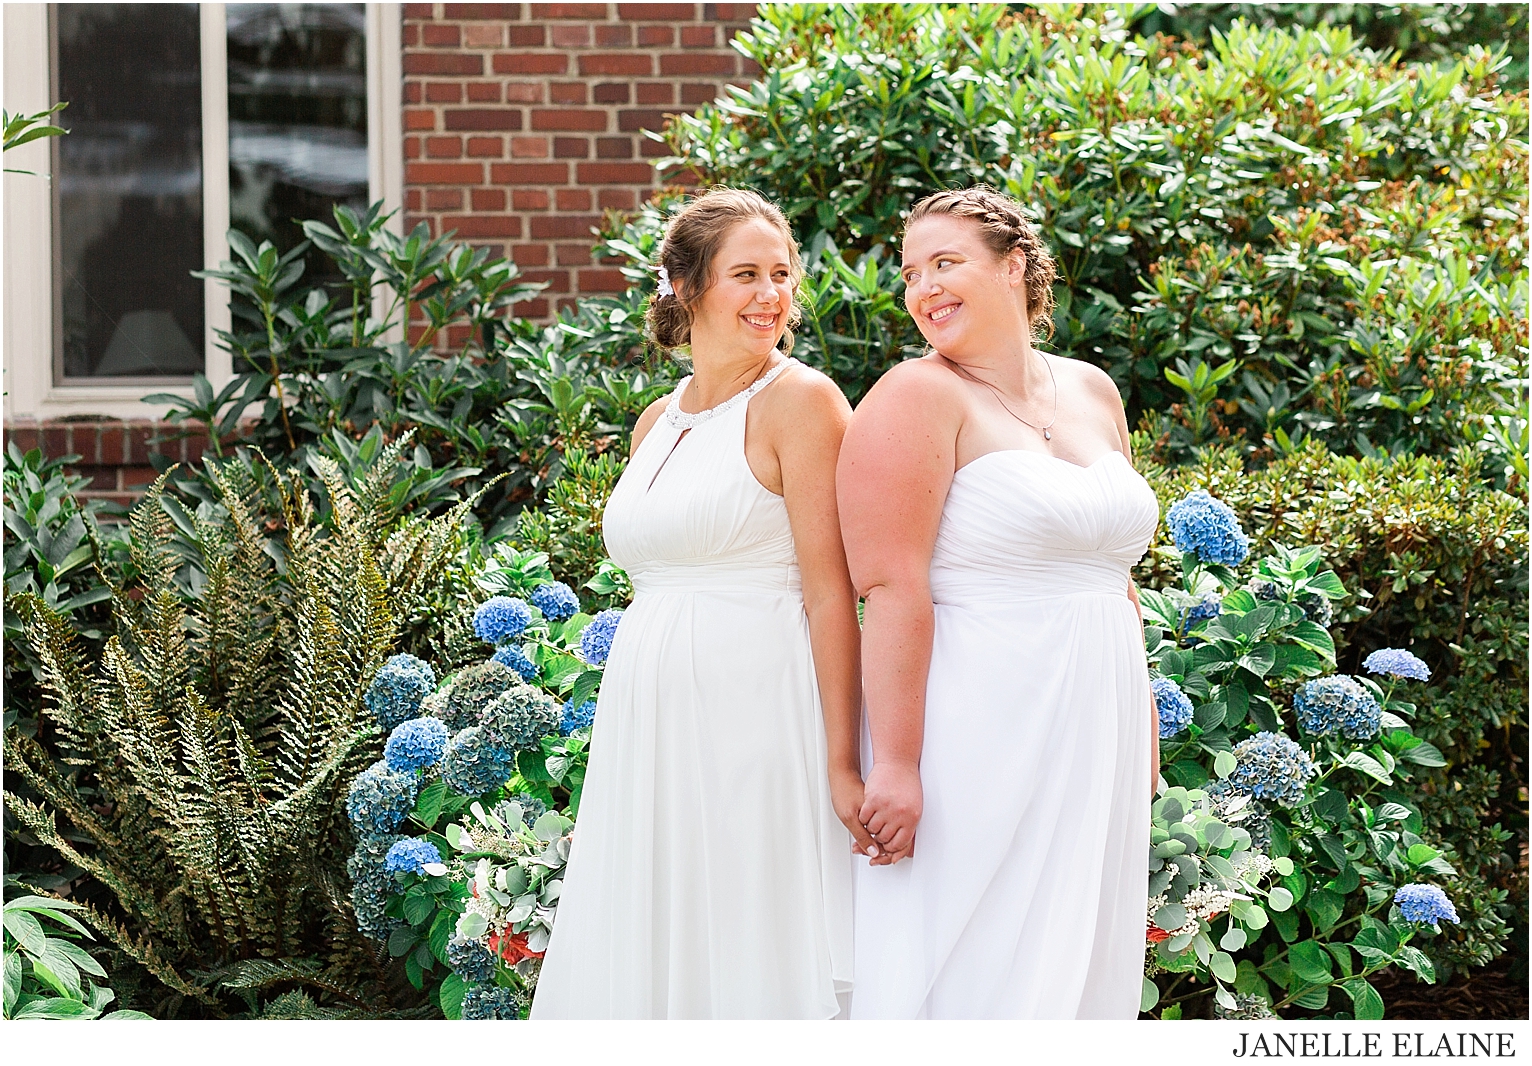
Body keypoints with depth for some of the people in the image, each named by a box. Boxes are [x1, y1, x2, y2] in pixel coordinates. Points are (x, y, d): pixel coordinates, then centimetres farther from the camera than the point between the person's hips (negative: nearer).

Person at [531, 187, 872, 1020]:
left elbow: (831, 592, -12)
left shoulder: (800, 401, -6)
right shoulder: (656, 424, 14)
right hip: (650, 723, 7)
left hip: (759, 713, -7)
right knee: (649, 957, 10)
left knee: (753, 954, -3)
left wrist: (843, 762, -17)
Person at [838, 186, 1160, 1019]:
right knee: (975, 970, -6)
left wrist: (1142, 731, 19)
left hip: (1094, 733, 7)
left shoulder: (1092, 394, 14)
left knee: (1077, 963, 8)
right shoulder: (918, 398, -7)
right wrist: (895, 763, -22)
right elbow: (893, 591, -16)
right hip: (979, 736, -7)